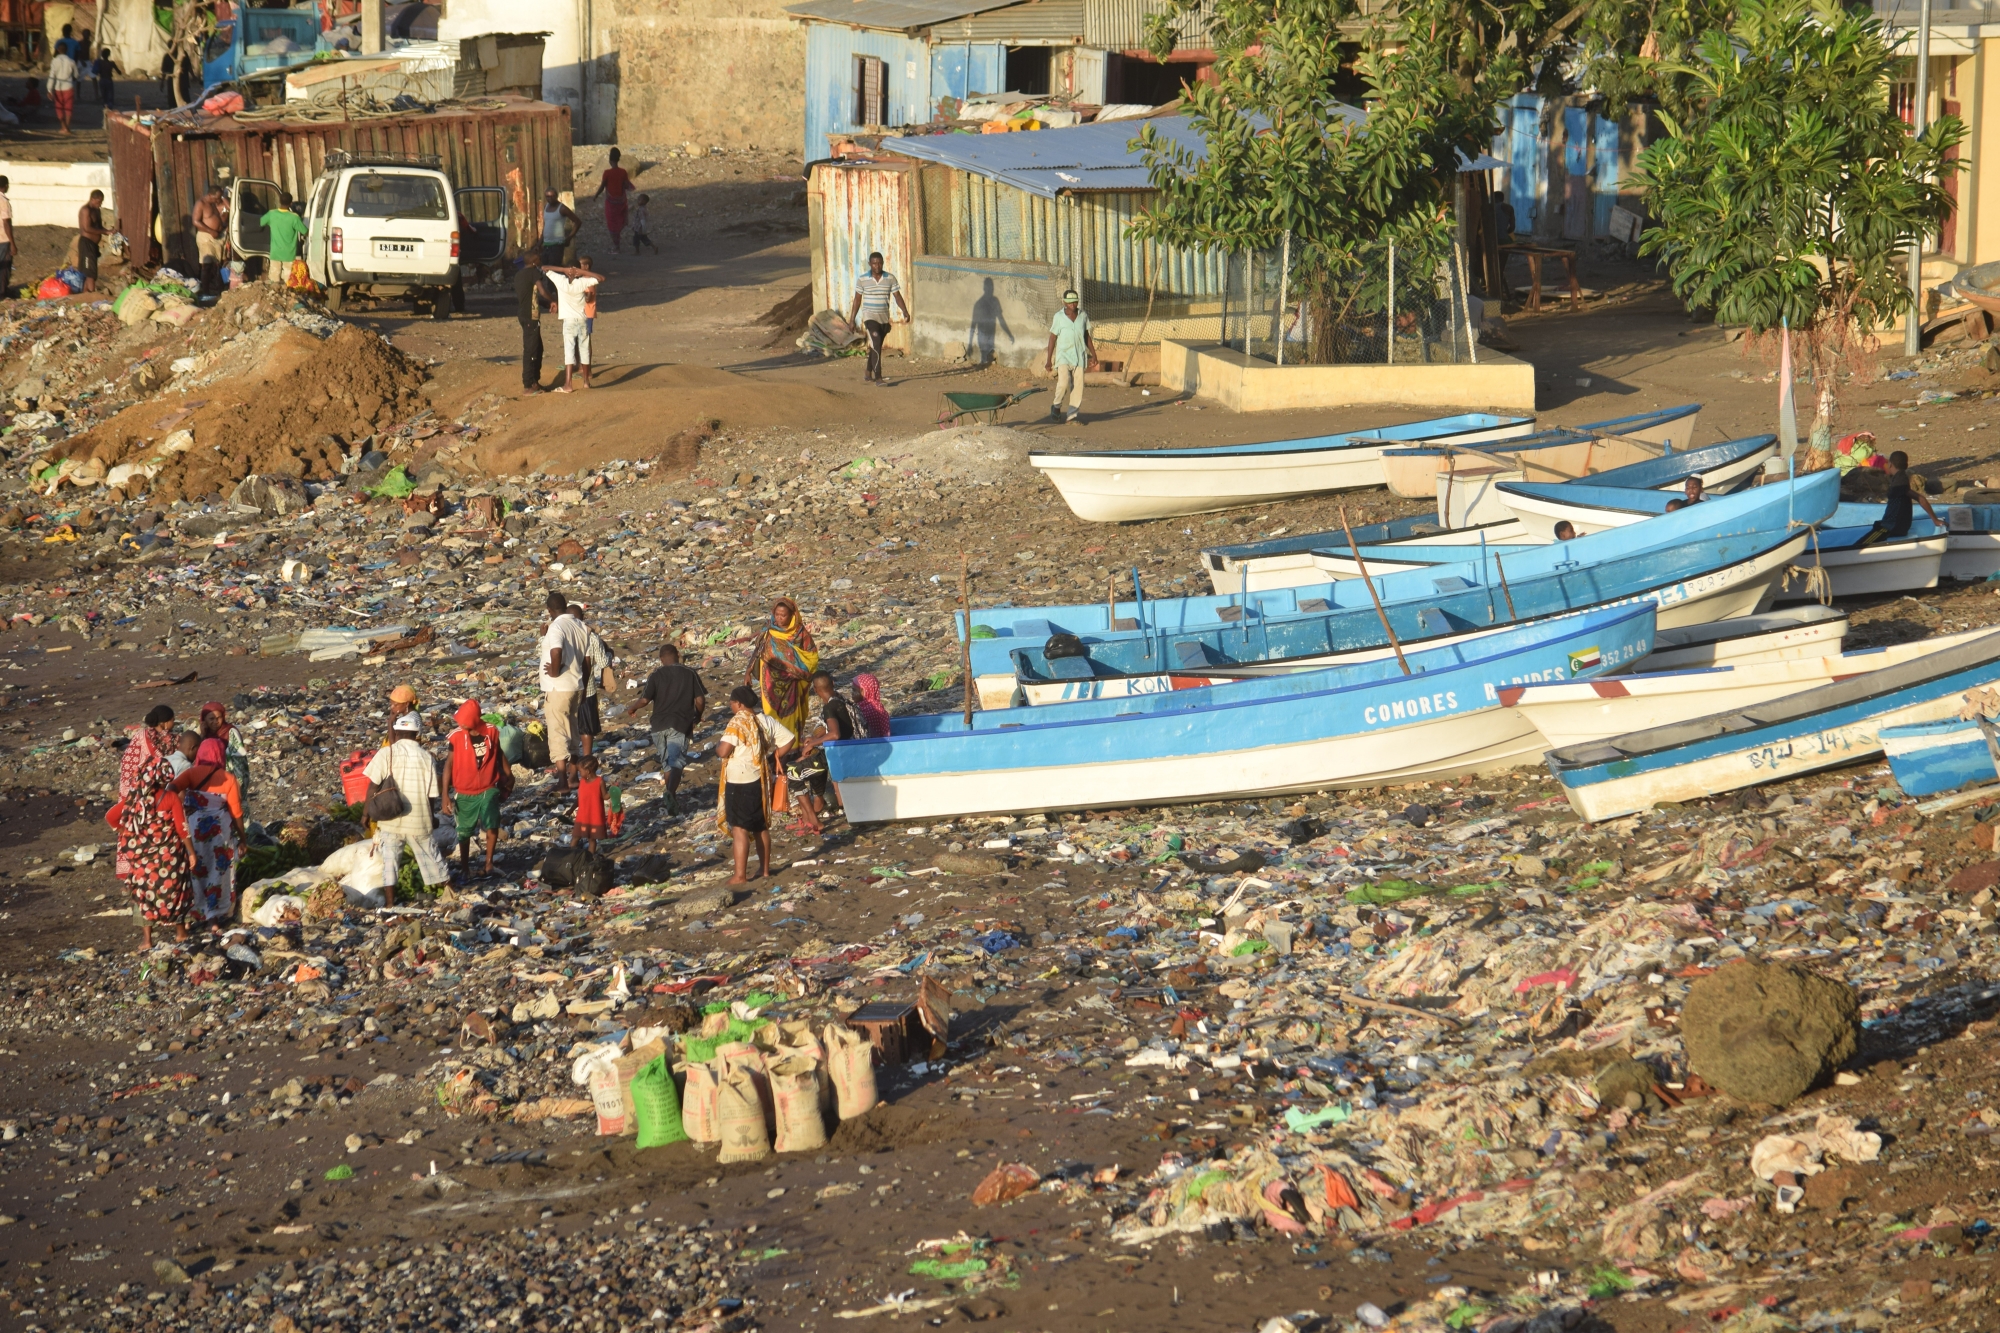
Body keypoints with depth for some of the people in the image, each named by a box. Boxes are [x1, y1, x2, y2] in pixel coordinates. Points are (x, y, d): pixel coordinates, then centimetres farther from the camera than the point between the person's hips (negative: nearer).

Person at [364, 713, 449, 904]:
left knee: (389, 861, 6)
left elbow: (373, 786, -9)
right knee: (431, 857, 15)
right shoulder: (426, 757, -4)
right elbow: (432, 793, 0)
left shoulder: (386, 753, -8)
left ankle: (389, 903, 3)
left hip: (391, 819, -1)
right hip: (419, 820, 1)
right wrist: (428, 816, 16)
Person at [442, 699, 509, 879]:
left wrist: (508, 776, 17)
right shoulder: (456, 736, -14)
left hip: (488, 789, 1)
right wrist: (445, 795, -10)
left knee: (492, 825, -16)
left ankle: (489, 862, 3)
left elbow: (499, 754, 10)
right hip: (464, 793, 0)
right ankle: (464, 867, 28)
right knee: (464, 832, 9)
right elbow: (449, 764, -8)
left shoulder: (491, 731, -8)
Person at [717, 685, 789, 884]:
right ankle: (764, 869, 25)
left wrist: (717, 747, -2)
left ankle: (740, 876, -5)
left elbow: (723, 751, -25)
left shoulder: (737, 722, -17)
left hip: (740, 782, -7)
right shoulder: (765, 720, 5)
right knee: (762, 827, 18)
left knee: (739, 828, -4)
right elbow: (788, 738, 9)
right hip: (761, 780, 7)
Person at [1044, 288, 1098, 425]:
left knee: (1078, 386, -1)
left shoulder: (1083, 316, 5)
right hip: (1063, 356, -3)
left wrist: (1093, 354, 16)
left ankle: (1073, 416, 7)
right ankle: (1056, 406, 6)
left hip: (1079, 356, 3)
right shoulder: (1059, 317, -4)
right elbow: (1052, 338, 0)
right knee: (1064, 383, -20)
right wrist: (1048, 359, -1)